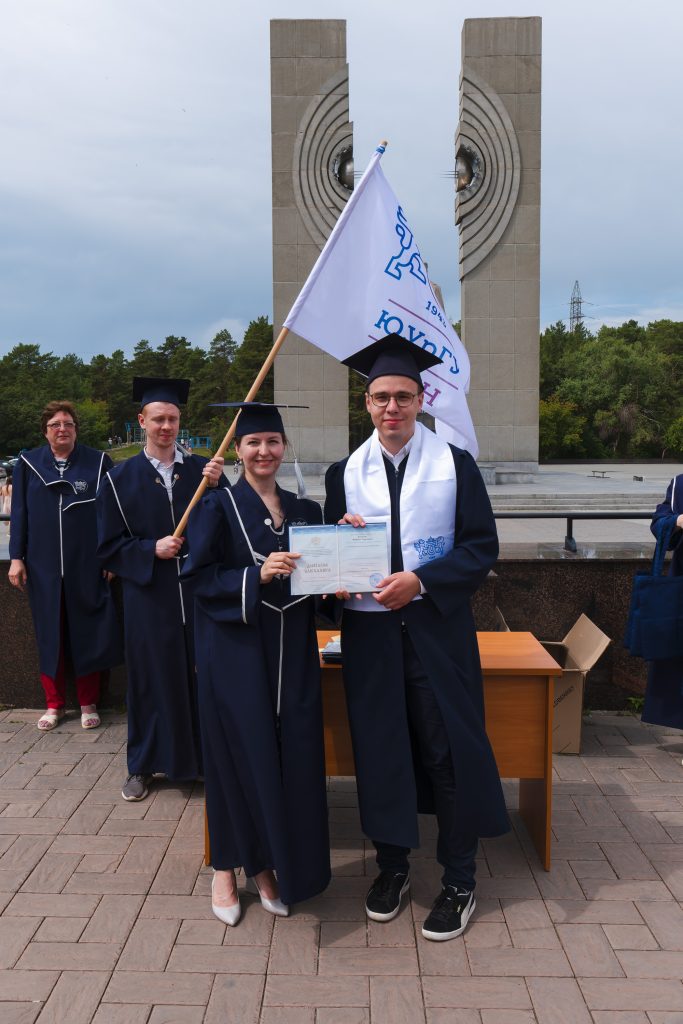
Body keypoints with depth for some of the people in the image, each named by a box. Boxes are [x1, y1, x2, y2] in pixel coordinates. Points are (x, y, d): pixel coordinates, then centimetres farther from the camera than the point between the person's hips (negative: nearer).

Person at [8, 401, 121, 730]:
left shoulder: (98, 462, 0)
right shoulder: (28, 463, 4)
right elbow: (19, 512, 6)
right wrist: (16, 557, 0)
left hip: (87, 564, -1)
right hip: (43, 564, 2)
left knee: (86, 633, 4)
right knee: (50, 632, 8)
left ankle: (88, 703, 18)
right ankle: (54, 704, 21)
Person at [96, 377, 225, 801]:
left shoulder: (203, 469, 4)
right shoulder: (120, 478, 2)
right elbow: (109, 545, 2)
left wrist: (216, 487, -16)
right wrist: (151, 549, -12)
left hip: (200, 591, 1)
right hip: (148, 595, -1)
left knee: (204, 673, 5)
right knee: (153, 676, 7)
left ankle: (208, 755, 22)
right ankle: (144, 765, 24)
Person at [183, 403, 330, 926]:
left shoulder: (303, 509, 10)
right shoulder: (219, 506, -3)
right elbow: (201, 578, -9)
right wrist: (257, 575, -22)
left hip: (292, 653, 4)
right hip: (235, 651, -4)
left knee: (290, 755, 5)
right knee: (238, 753, 3)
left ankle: (267, 864, 23)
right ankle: (226, 868, 22)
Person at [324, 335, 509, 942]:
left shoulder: (455, 465, -1)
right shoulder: (345, 473, 7)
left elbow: (482, 548, -4)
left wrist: (420, 580, -17)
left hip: (437, 627, -2)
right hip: (369, 630, 2)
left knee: (449, 749, 2)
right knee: (380, 748, 8)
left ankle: (459, 880, 19)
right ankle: (392, 864, 27)